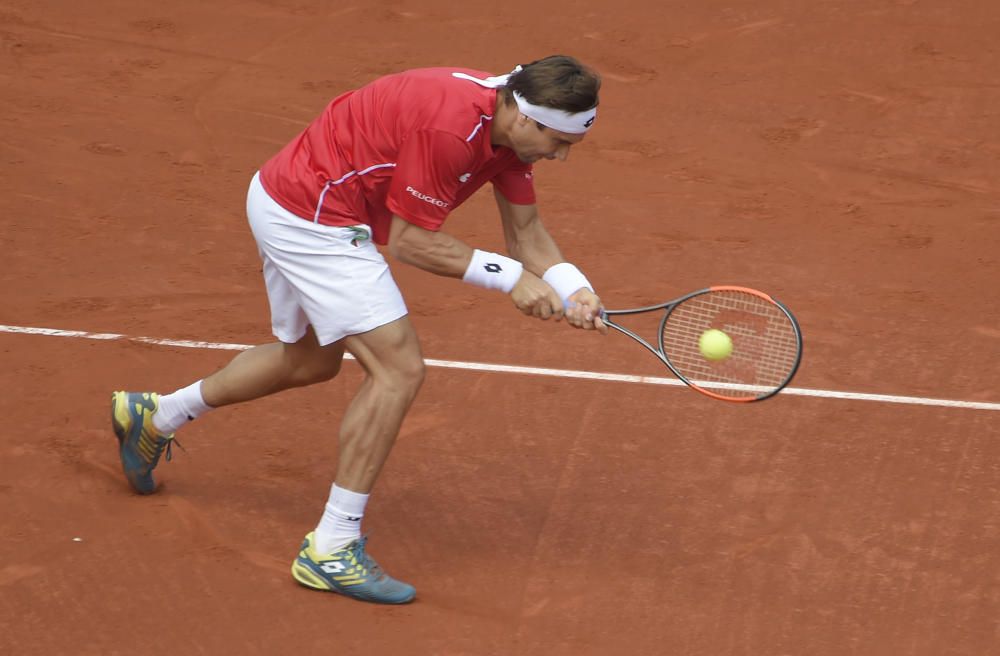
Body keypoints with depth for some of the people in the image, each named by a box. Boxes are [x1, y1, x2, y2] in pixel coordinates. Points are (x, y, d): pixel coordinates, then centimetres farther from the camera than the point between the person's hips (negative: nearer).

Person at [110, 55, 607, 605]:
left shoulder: (512, 122, -2)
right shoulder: (450, 126, -30)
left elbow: (525, 232, 5)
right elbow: (411, 241, -23)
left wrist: (573, 287, -13)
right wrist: (509, 277, -23)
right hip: (310, 215, -11)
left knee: (310, 360, 29)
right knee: (399, 367, -15)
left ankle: (154, 417, 46)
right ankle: (331, 549, -10)